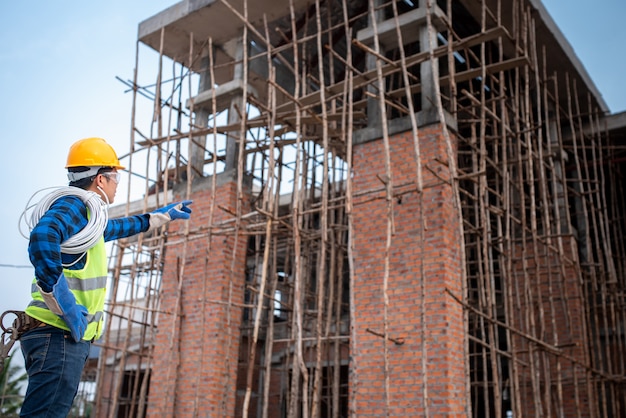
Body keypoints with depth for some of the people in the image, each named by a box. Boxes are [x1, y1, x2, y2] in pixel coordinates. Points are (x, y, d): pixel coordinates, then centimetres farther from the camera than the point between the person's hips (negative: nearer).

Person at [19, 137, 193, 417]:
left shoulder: (87, 214, 21)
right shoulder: (74, 204, -10)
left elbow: (124, 226, 42)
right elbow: (42, 237, -32)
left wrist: (166, 214, 52)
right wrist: (64, 303, -28)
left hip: (67, 334, 10)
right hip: (60, 336, -10)